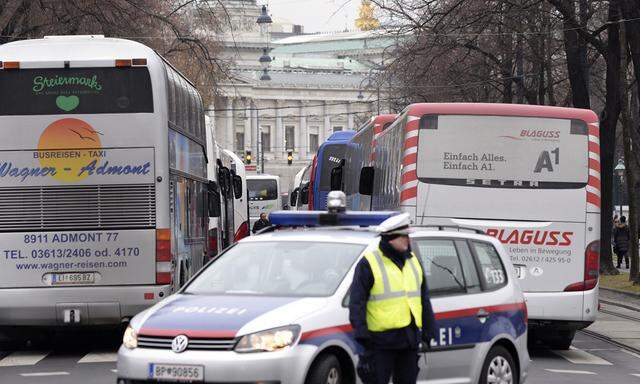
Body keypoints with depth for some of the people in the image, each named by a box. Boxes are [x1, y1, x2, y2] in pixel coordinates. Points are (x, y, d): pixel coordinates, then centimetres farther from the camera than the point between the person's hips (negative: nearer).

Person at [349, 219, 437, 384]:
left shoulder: (413, 261, 14)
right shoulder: (369, 264, -5)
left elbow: (424, 300, 20)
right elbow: (356, 302, -9)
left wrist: (428, 333, 15)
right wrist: (362, 335, -17)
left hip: (410, 339, 6)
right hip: (381, 339, -6)